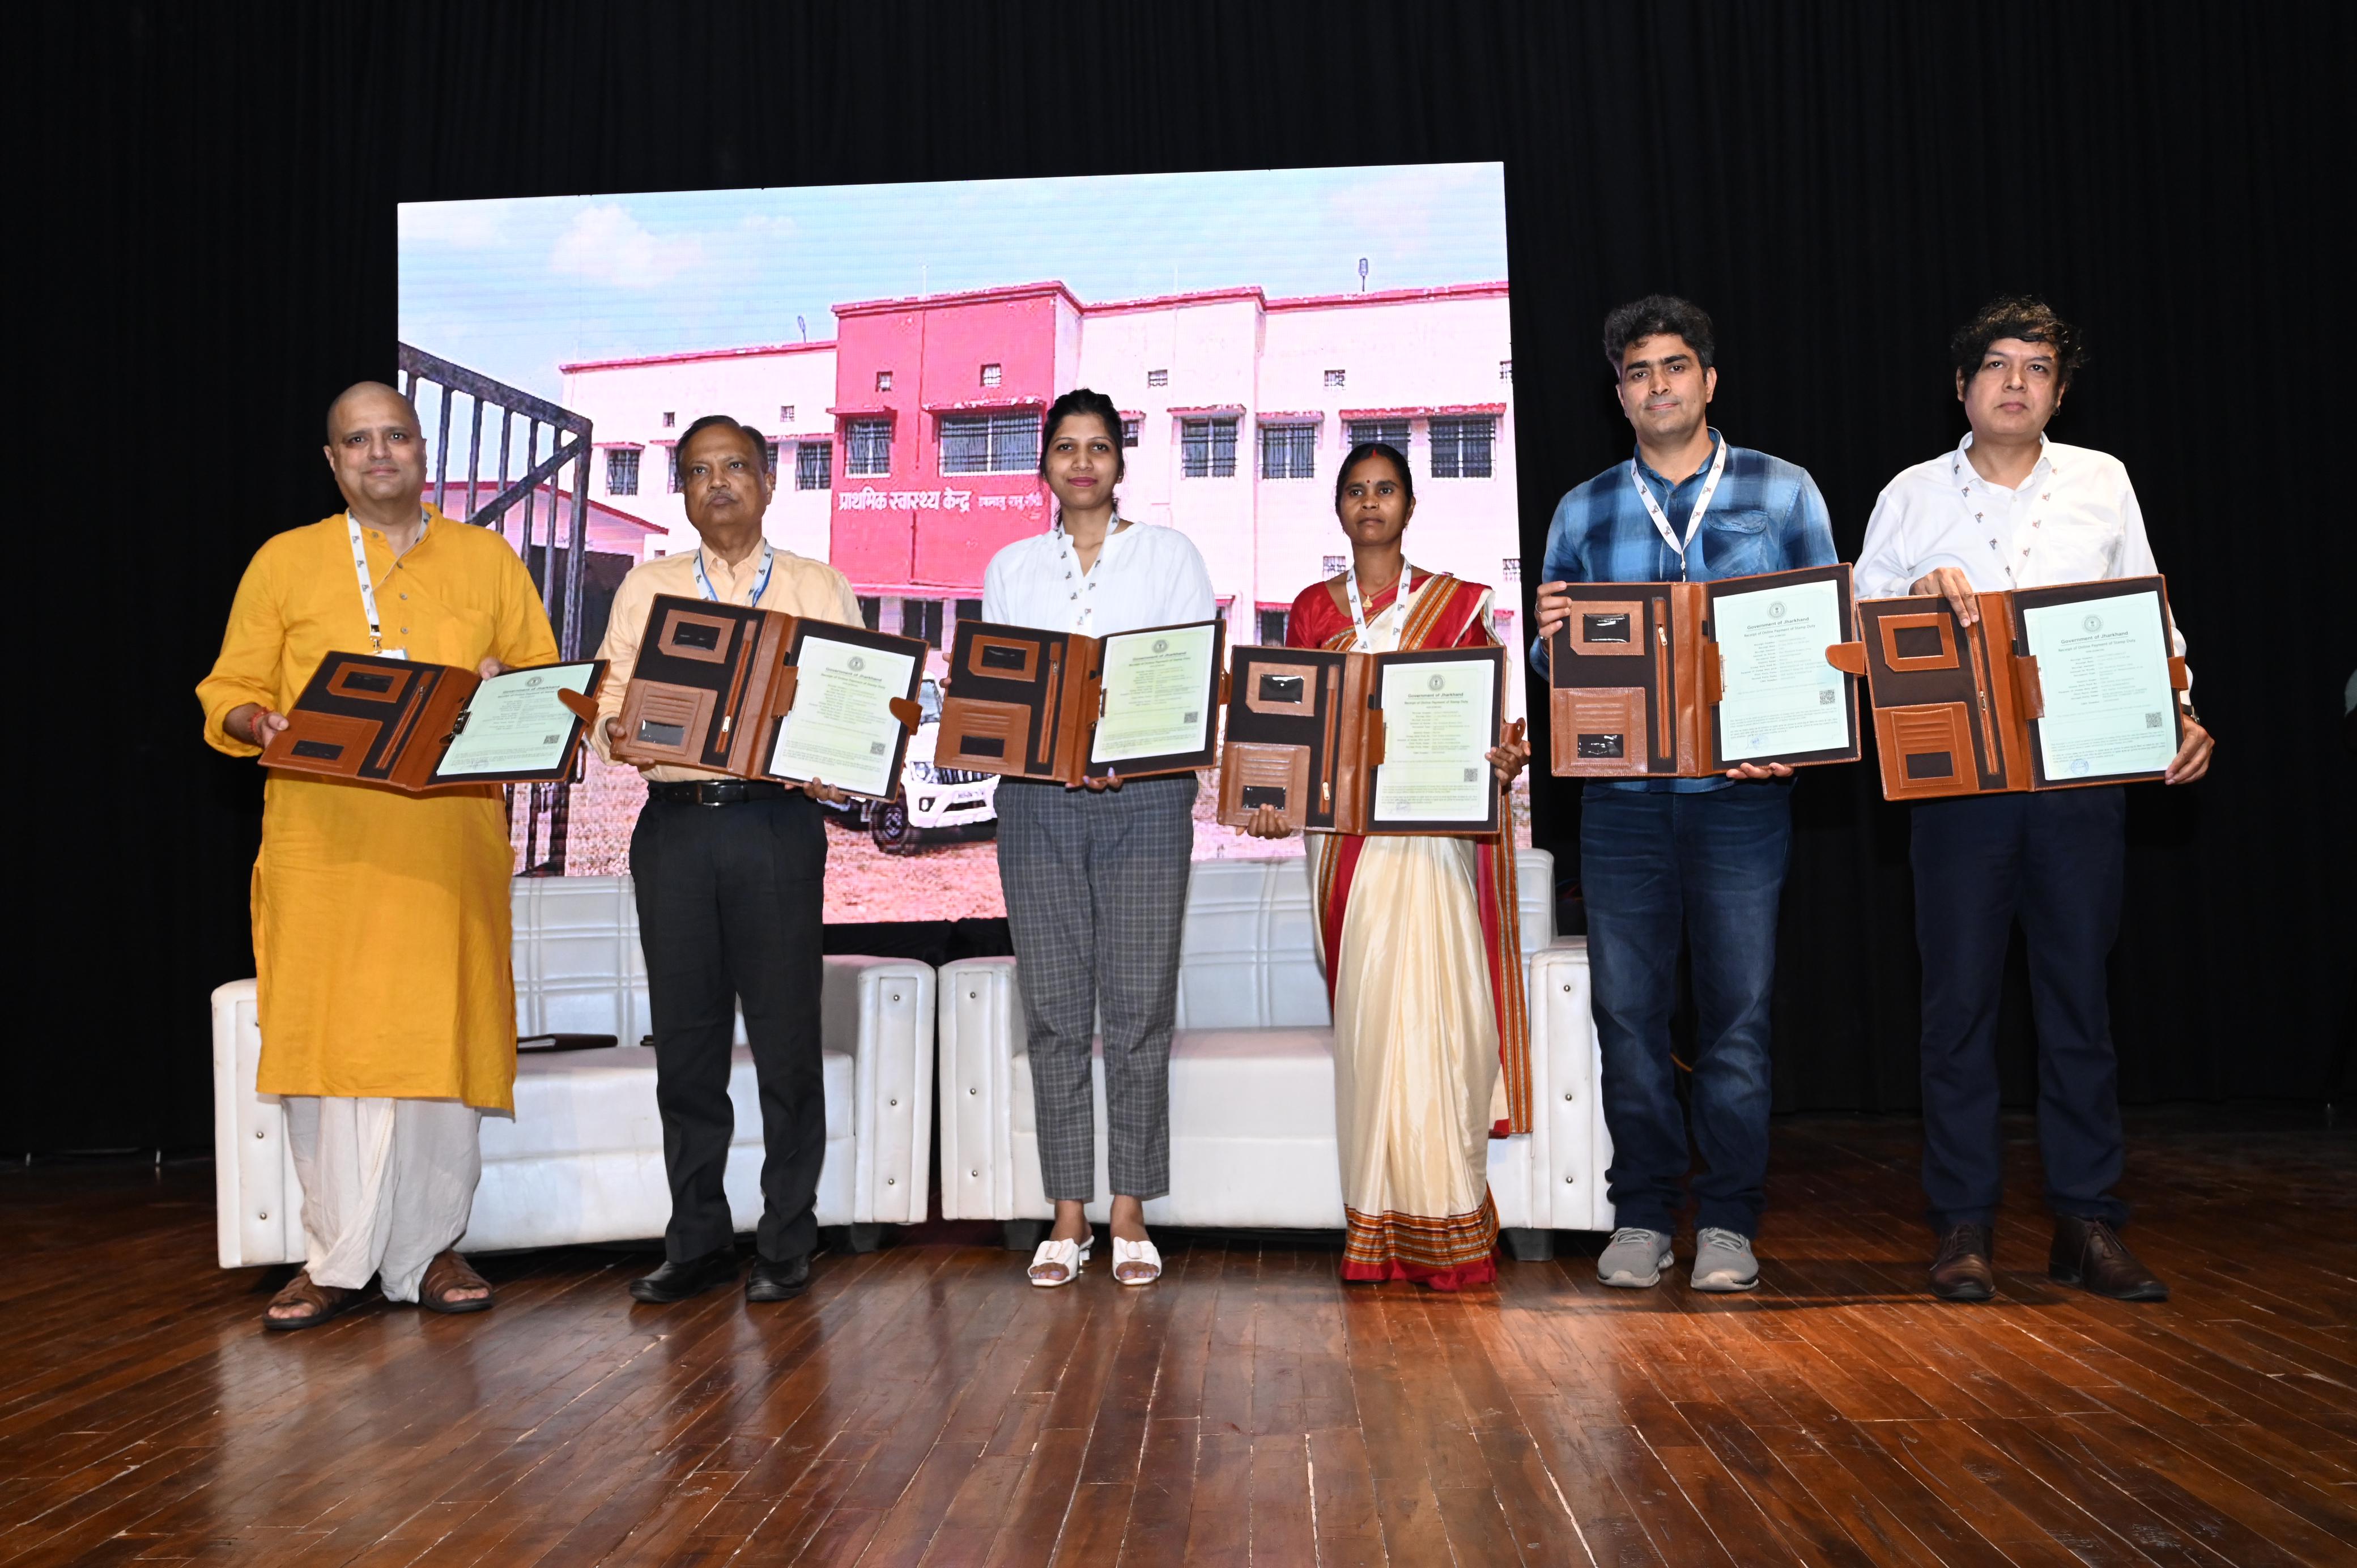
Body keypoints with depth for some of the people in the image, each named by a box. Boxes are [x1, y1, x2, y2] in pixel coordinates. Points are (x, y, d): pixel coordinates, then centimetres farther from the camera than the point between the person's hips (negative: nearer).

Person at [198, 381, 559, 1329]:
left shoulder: (487, 559, 15)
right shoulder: (285, 561, 13)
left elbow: (550, 682, 16)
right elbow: (228, 691, 10)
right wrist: (264, 725, -11)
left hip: (452, 842, 1)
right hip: (323, 845, 0)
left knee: (444, 1035, 1)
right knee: (327, 1037, -2)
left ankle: (431, 1248, 12)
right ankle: (338, 1259, 8)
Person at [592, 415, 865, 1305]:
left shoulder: (820, 588, 12)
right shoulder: (646, 589, 17)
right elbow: (607, 701, 10)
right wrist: (616, 730, -13)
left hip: (778, 823, -2)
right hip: (673, 824, 2)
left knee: (785, 1038, -1)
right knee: (685, 1039, 5)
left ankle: (786, 1246, 10)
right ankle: (697, 1242, 16)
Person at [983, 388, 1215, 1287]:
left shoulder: (1169, 554, 10)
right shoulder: (1011, 568, 16)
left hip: (1147, 795, -1)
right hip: (1037, 797, 2)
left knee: (1139, 1001, -4)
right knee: (1054, 1004, 0)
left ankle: (1130, 1212, 5)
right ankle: (1068, 1216, 7)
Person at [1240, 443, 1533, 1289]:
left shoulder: (1457, 602, 10)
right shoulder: (1313, 609, 15)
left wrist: (1505, 759, -17)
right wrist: (1275, 799, -7)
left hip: (1432, 829, -2)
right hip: (1342, 830, 2)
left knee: (1426, 1008, -11)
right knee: (1367, 1016, -2)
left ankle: (1442, 1228, -3)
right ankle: (1381, 1230, 4)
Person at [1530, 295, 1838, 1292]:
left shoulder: (1782, 492, 8)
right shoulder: (1582, 512, 13)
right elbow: (1555, 664, 14)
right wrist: (1550, 637, -10)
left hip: (1741, 787, -1)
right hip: (1621, 790, 2)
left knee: (1739, 1005, 0)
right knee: (1628, 1005, 3)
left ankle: (1728, 1221, 12)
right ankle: (1641, 1214, 15)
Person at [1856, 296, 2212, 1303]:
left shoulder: (2103, 483, 12)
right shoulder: (1913, 495, 9)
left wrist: (2181, 711, -4)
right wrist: (1917, 592, -12)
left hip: (2083, 776, 1)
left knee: (2079, 994, 4)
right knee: (1959, 997, 0)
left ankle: (2087, 1226, 13)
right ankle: (1963, 1227, 9)